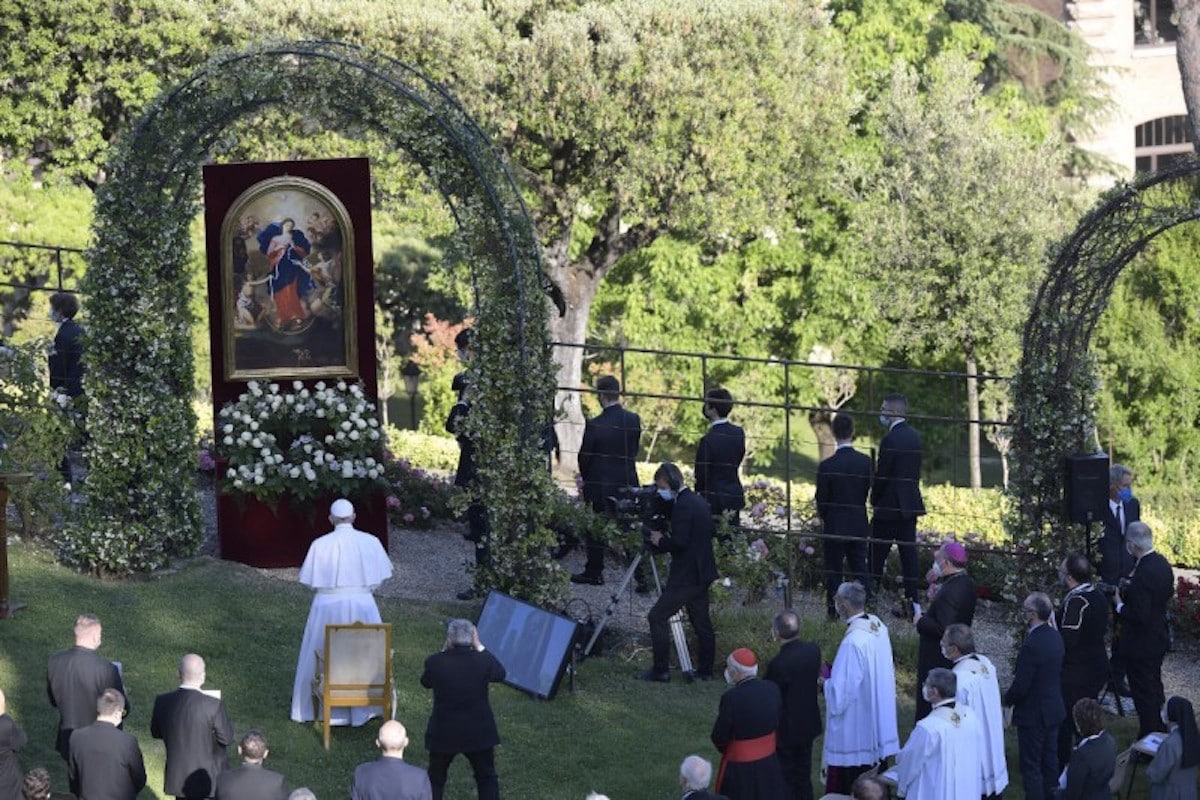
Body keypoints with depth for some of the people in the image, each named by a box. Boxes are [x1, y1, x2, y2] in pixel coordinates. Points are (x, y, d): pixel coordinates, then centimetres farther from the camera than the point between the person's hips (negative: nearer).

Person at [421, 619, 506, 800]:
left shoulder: (435, 662, -15)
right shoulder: (482, 661, -15)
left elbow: (425, 682, 6)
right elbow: (500, 674, 6)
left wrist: (444, 651, 5)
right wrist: (479, 647, 4)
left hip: (443, 733, 0)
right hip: (478, 733, 0)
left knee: (435, 779, 18)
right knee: (487, 778, 15)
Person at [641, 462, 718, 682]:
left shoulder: (682, 506, -18)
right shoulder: (699, 502, 12)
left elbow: (679, 542, -24)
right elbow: (711, 531, 21)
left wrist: (660, 541, -6)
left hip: (686, 576, -10)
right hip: (702, 574, 10)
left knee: (657, 617, -5)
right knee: (701, 622, 14)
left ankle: (660, 670, -5)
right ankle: (705, 670, 17)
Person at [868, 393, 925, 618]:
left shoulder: (890, 440, -19)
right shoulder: (915, 436, 8)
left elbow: (881, 476, -15)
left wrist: (874, 500, 1)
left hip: (890, 507, -8)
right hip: (911, 504, 8)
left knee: (877, 555, 1)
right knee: (909, 553, 9)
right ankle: (913, 604, 9)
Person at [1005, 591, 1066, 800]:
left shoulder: (1031, 646, -26)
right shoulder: (1055, 637, 1)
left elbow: (1020, 687, -23)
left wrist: (1007, 699, -4)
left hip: (1033, 714, -9)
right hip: (1054, 710, 9)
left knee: (1031, 768, 1)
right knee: (1050, 762, 19)